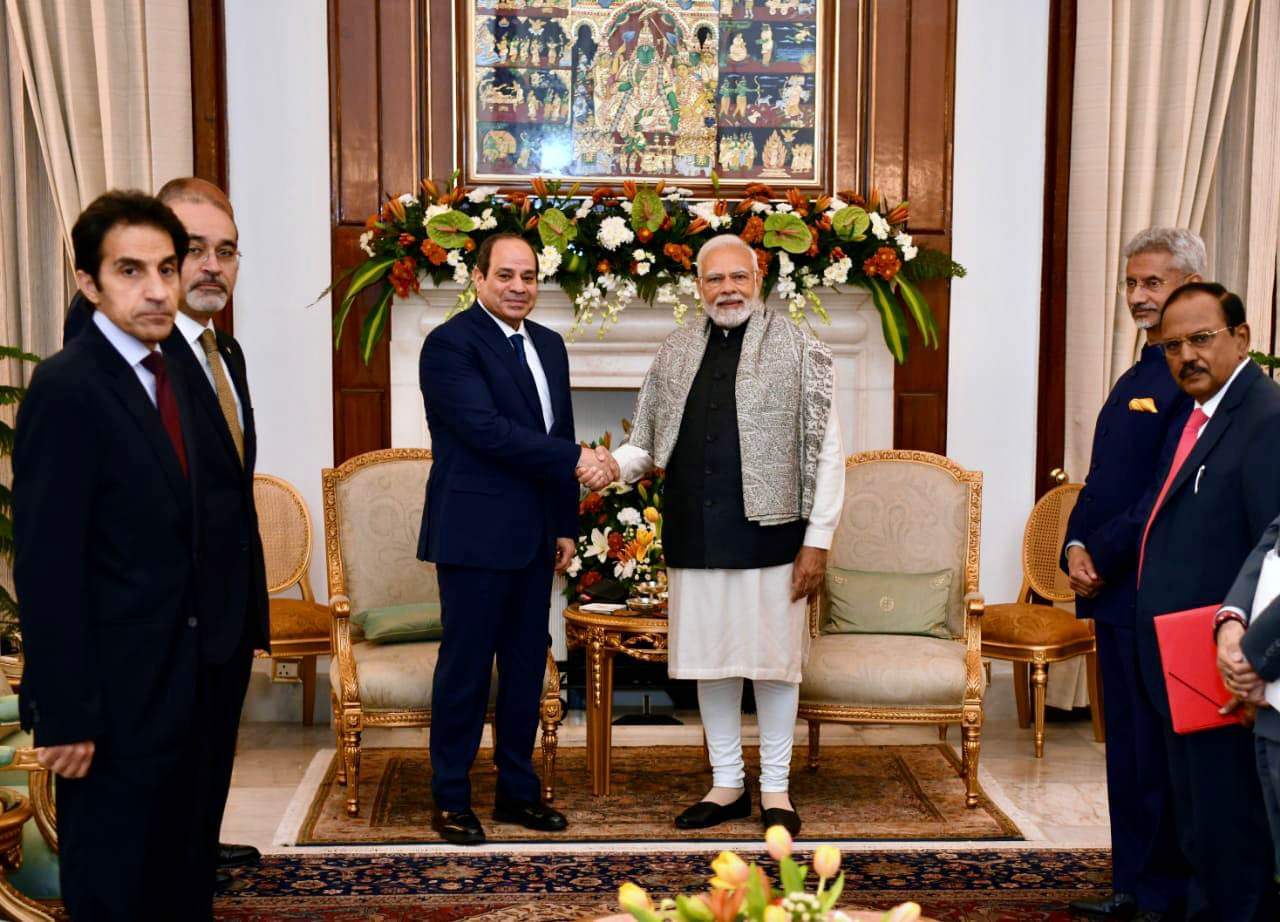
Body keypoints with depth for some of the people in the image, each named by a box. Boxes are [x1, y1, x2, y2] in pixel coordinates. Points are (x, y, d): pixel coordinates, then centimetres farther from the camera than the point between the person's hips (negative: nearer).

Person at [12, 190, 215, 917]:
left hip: (177, 681, 8)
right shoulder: (66, 387, -17)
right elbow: (46, 566, -20)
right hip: (115, 693, -8)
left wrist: (196, 664, 10)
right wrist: (65, 715, -20)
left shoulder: (170, 378, 8)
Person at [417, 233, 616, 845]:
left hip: (532, 536, 7)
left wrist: (566, 524, 14)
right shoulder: (450, 344, -10)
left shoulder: (548, 345, 14)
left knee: (526, 666, 12)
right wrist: (575, 460, -18)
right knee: (466, 666, 1)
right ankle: (450, 799, 14)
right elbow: (487, 429, -19)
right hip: (474, 534, -7)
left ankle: (517, 789, 24)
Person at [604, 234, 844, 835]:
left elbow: (825, 451, -4)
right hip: (696, 537, 4)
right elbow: (647, 445, 13)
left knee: (773, 659, 5)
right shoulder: (675, 354, 11)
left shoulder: (798, 349, -1)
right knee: (710, 659, 11)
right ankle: (727, 784, 25)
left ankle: (774, 787, 21)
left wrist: (818, 539, -9)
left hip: (768, 534, -4)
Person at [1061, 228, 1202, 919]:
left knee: (1159, 752, 0)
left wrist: (1103, 561, -13)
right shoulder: (1135, 378, 18)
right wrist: (1076, 548, 3)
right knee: (1126, 749, 15)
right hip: (1111, 589, 9)